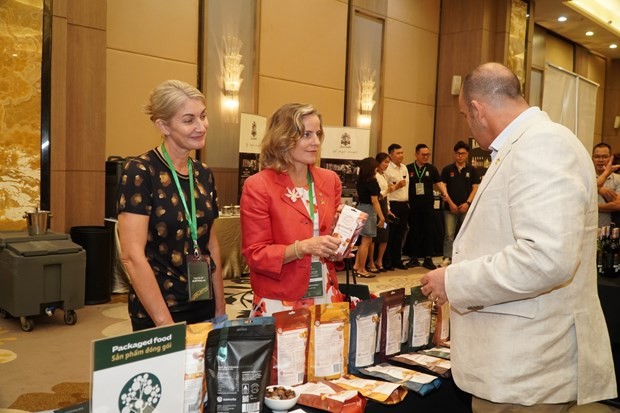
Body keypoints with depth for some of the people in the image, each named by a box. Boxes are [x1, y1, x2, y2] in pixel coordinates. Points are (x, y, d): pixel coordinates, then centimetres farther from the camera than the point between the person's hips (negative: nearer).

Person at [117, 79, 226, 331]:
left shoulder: (204, 174, 6)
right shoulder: (140, 172, -14)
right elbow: (132, 255, -19)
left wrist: (220, 309, 10)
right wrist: (165, 322, -19)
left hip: (204, 307, 7)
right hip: (157, 312, -6)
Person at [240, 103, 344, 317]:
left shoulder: (330, 180, 5)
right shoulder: (257, 186, -10)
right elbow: (256, 255, -10)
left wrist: (338, 246, -7)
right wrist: (303, 247, -23)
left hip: (326, 297, 4)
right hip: (279, 303, -4)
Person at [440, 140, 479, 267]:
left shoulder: (471, 170, 7)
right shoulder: (447, 169, 5)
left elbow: (475, 188, 5)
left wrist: (467, 203, -7)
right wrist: (450, 203, -6)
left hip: (466, 207, 1)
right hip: (450, 207, -1)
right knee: (449, 234, 0)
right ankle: (447, 258, 6)